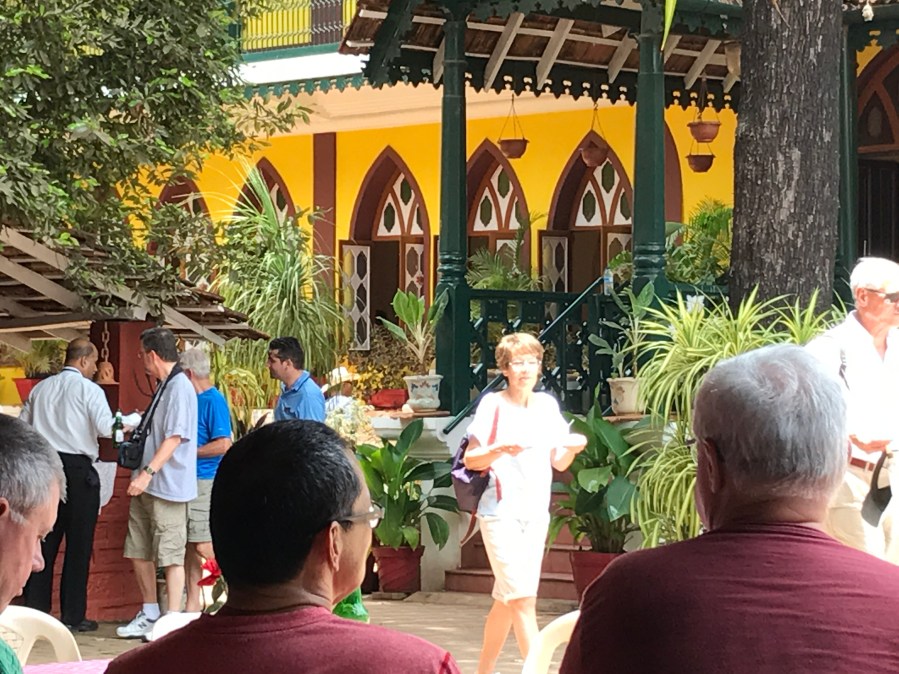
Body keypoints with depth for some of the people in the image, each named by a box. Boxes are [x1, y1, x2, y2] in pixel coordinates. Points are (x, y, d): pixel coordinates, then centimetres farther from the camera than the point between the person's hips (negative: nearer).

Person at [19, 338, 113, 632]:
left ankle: (35, 609, 11)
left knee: (45, 541, 10)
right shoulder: (89, 390, -6)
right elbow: (106, 428, -18)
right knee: (79, 545, 1)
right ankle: (73, 616, 2)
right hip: (78, 469, -5)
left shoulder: (41, 388, 10)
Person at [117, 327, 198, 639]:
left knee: (170, 555, -4)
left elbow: (174, 437, -21)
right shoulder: (163, 387, 15)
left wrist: (148, 473, -25)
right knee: (139, 552, 14)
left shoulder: (180, 388, -15)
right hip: (146, 485, 10)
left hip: (167, 486, -10)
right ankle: (149, 615, 25)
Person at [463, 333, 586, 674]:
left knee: (506, 599, 13)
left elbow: (558, 463, 11)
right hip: (501, 513, -6)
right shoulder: (493, 405, -6)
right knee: (522, 597, -13)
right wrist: (499, 449, -25)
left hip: (536, 514, 6)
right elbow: (470, 459, -7)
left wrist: (571, 448, -9)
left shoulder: (547, 405, 8)